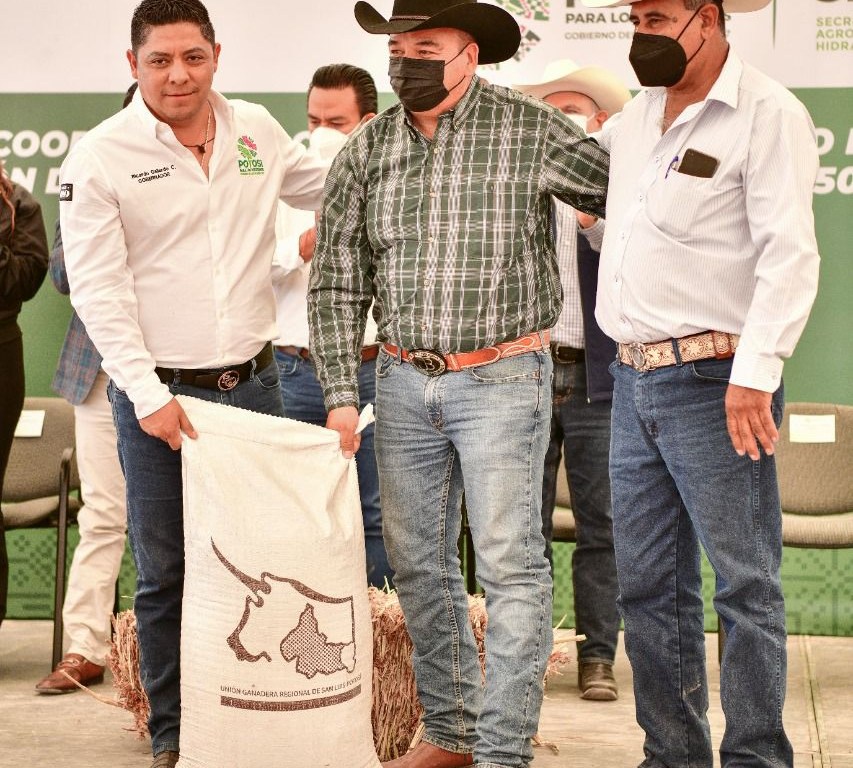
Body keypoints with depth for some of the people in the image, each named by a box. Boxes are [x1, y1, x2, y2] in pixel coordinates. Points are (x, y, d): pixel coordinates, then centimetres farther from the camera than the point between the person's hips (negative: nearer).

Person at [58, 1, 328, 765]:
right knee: (166, 574, 4)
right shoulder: (100, 157, -7)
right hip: (158, 395, -3)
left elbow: (337, 189, 24)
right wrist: (147, 394, -16)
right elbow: (98, 289, -9)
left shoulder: (257, 131, 6)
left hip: (253, 382, 4)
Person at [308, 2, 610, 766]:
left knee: (510, 566, -5)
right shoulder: (365, 151, 4)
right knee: (418, 565, 11)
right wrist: (341, 395, -1)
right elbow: (337, 282, 6)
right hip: (404, 381, 5)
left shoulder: (532, 130, -8)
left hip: (501, 378, -5)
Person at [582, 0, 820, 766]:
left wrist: (756, 371, -25)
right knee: (649, 586, 11)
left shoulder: (768, 113, -7)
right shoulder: (637, 115, 16)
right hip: (633, 382, 8)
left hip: (713, 383, -8)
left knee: (745, 584, -4)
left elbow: (789, 254, -17)